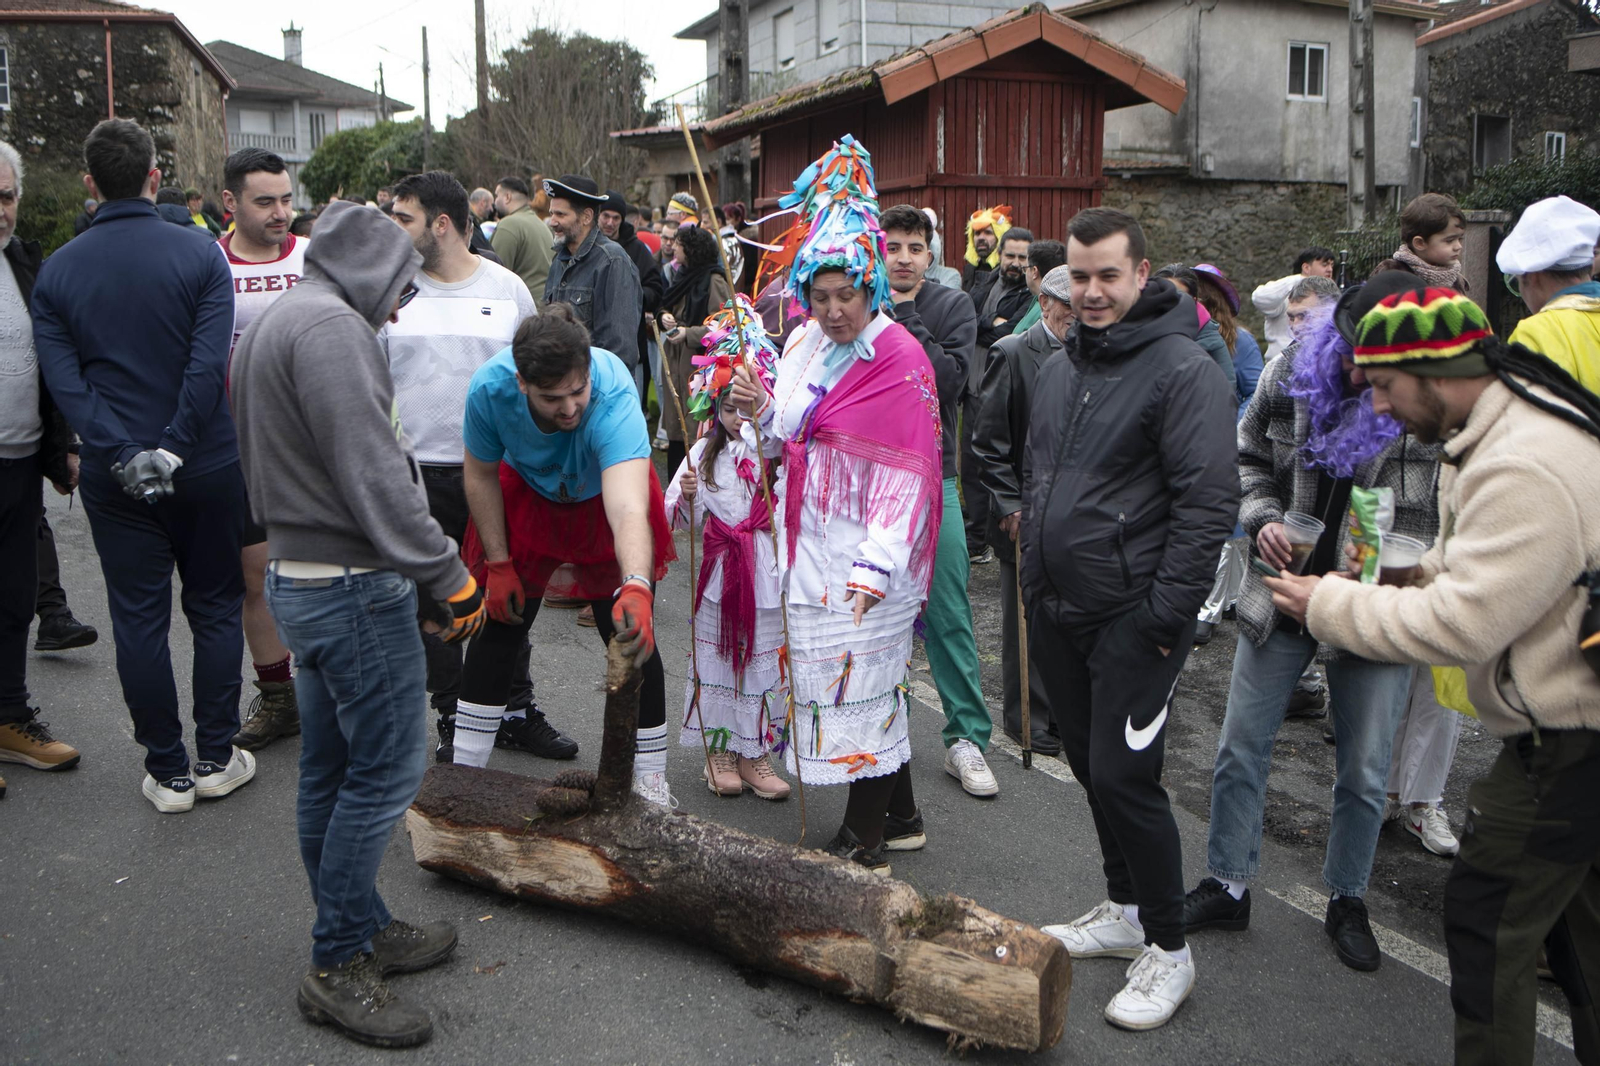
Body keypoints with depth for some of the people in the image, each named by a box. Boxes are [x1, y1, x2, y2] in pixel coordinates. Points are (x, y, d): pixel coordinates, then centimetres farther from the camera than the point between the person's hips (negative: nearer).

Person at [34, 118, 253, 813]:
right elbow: (209, 363, -18)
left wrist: (124, 456, -14)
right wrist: (175, 447, -15)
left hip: (115, 476, 2)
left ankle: (167, 772, 17)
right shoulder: (200, 255, -7)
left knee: (139, 620, 9)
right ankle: (216, 759, 18)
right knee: (215, 610, 12)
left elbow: (61, 376, -9)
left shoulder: (57, 270, 1)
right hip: (206, 468, -1)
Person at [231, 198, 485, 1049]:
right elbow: (374, 475, -24)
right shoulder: (331, 326, -17)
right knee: (386, 768, -2)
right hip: (354, 587, -11)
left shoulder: (268, 324, 17)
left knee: (330, 770, 16)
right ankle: (338, 965, 9)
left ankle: (360, 931, 30)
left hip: (298, 573, 11)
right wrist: (447, 577, -16)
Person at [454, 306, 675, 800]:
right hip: (527, 497, 2)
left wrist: (636, 588, -72)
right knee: (501, 624, 2)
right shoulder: (490, 387, -32)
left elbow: (628, 508, -56)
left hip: (604, 498, -2)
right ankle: (465, 768, 16)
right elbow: (481, 475, -12)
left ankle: (650, 777, 10)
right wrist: (497, 564, -12)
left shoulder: (613, 395, -42)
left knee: (630, 633, -5)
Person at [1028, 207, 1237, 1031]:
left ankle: (1168, 950, 12)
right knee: (1090, 768, 16)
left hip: (1132, 619, -8)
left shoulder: (1183, 370, -13)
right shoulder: (1058, 369, 12)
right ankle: (1124, 911, 34)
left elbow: (1209, 503, -17)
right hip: (1058, 614, 8)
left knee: (1124, 777, -6)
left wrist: (1165, 616, -19)